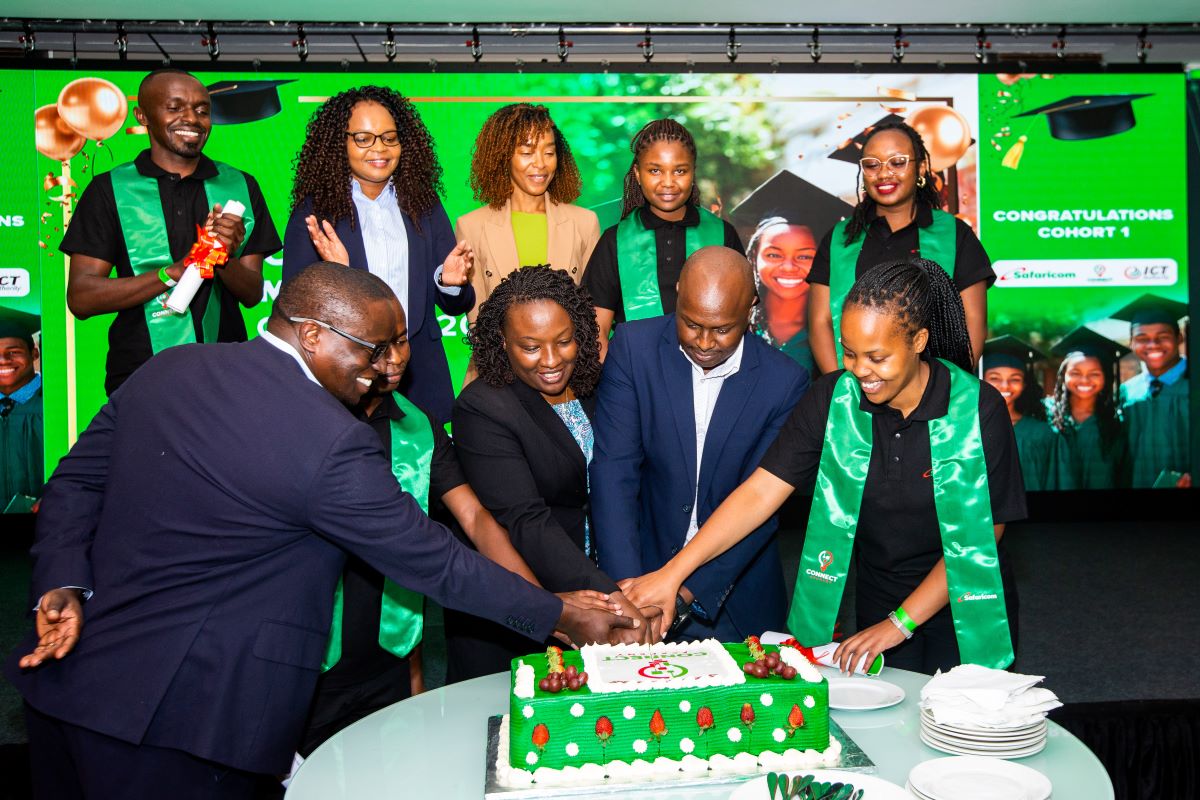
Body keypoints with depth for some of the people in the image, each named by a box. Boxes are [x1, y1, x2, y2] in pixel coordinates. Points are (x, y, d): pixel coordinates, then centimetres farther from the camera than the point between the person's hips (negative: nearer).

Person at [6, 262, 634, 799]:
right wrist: (563, 616, -5)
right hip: (176, 714, -7)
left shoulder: (166, 370, 2)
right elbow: (435, 564, -14)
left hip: (65, 673, 8)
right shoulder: (333, 444, -21)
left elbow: (74, 485, 5)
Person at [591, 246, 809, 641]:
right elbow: (614, 471, -14)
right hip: (645, 567, 0)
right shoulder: (634, 346, -10)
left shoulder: (785, 381, -12)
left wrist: (684, 593, -23)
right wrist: (627, 592, -22)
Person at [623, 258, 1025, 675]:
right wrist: (671, 573, -24)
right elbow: (759, 492, -16)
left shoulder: (978, 410, -19)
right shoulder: (832, 399, -12)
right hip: (877, 605, 2)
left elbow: (981, 536, -14)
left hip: (966, 616, -2)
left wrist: (900, 623, -16)